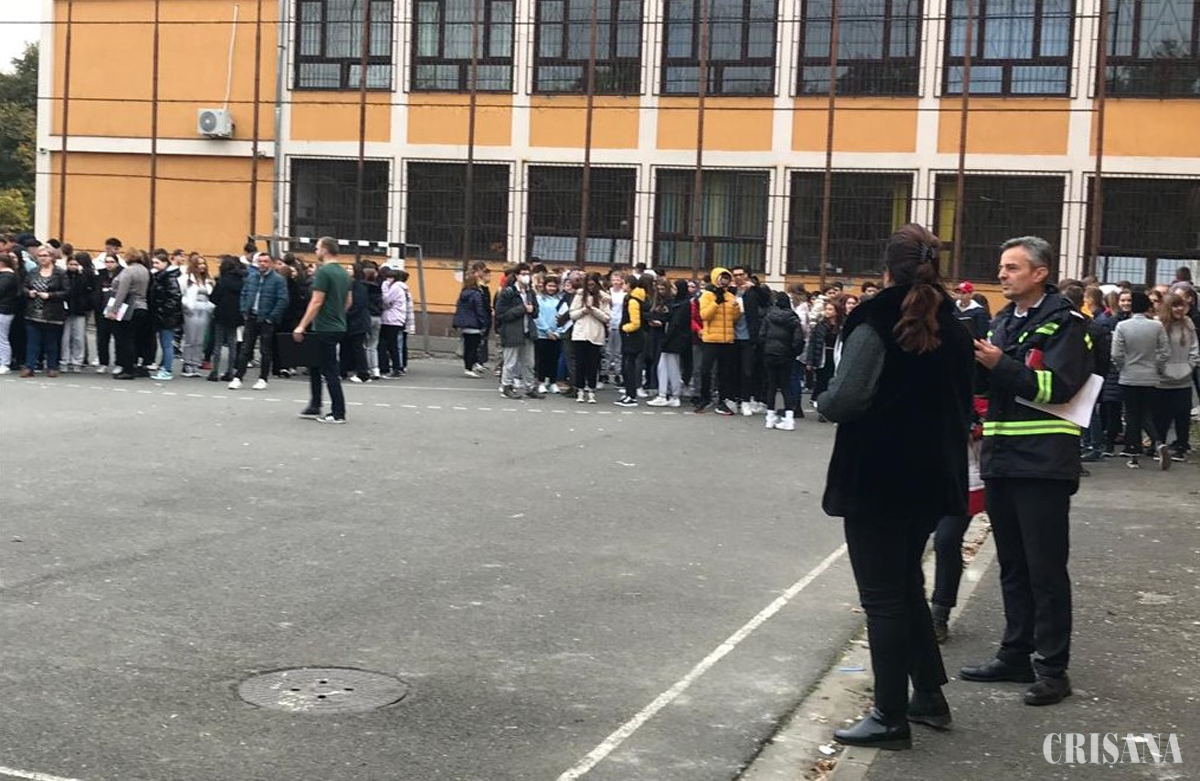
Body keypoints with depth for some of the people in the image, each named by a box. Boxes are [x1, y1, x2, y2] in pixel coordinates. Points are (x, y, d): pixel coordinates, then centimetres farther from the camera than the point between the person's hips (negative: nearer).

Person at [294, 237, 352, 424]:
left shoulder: (323, 272, -16)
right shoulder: (344, 273, 12)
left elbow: (316, 302, -20)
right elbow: (348, 302, 17)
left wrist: (302, 326, -18)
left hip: (325, 329, -9)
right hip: (338, 326, 9)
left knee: (330, 371, -4)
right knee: (314, 365, 18)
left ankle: (338, 413, 0)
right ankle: (314, 408, 20)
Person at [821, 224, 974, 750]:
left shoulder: (877, 324, -14)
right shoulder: (951, 328, 9)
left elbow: (843, 400, -23)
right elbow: (962, 403, 14)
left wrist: (824, 402, -3)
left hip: (877, 480, -7)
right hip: (931, 478, 7)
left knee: (883, 597, 0)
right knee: (907, 586, 21)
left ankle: (891, 718, 5)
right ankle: (929, 696, 27)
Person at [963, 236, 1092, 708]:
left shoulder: (1064, 323, -7)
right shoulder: (1003, 322, 16)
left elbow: (1058, 386, -18)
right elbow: (984, 382, 17)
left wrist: (1001, 364, -23)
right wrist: (972, 360, -3)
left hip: (1043, 463, -8)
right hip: (1001, 458, 8)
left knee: (1046, 570, -3)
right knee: (1012, 566, 14)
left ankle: (1052, 668, 4)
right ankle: (1016, 655, 24)